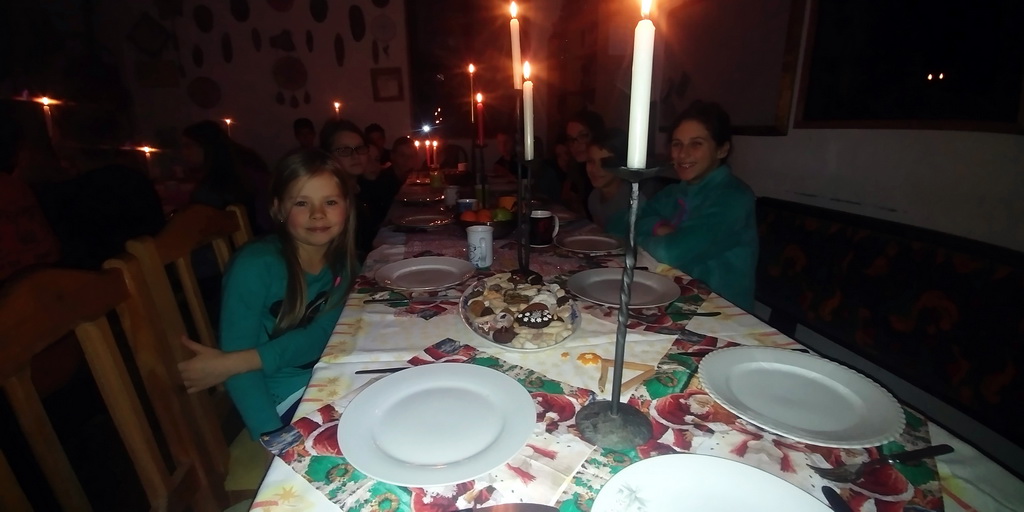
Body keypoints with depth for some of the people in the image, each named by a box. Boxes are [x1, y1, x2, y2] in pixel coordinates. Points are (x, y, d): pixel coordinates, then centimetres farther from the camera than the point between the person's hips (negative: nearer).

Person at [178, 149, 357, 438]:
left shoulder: (342, 262, -3)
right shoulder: (255, 265, -17)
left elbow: (319, 335, -13)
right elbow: (236, 353, -19)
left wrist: (231, 363, -21)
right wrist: (275, 438, -27)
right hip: (284, 398, -5)